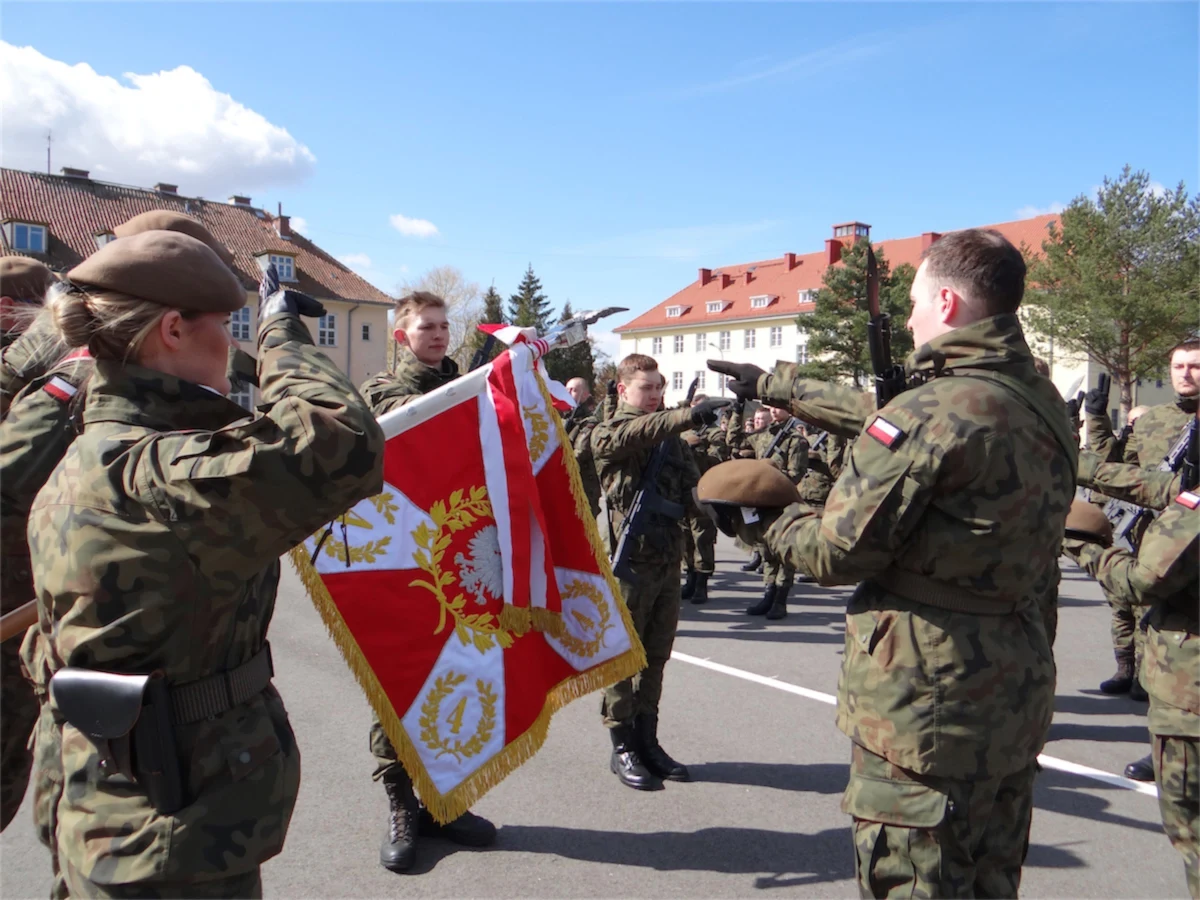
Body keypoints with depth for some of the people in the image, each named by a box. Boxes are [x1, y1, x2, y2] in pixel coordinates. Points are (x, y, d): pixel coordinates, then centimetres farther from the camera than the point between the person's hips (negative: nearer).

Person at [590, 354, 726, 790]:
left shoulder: (671, 437, 15)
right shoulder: (607, 434, -4)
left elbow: (690, 489, 17)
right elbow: (636, 433, -27)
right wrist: (690, 415, -40)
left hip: (668, 559, 6)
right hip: (629, 560, -6)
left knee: (656, 656, 13)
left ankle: (647, 740, 25)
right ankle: (622, 747, 16)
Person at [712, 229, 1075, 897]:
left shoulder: (931, 414, -22)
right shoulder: (1045, 405, 5)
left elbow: (838, 552, -18)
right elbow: (887, 420, 15)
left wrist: (777, 525, 4)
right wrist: (778, 386, 22)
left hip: (924, 711, -9)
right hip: (1017, 706, 9)